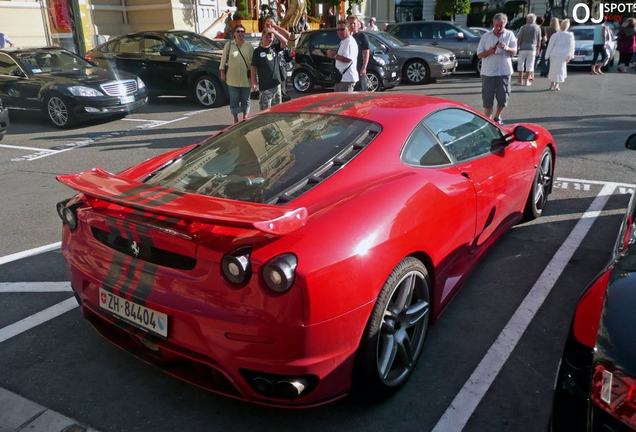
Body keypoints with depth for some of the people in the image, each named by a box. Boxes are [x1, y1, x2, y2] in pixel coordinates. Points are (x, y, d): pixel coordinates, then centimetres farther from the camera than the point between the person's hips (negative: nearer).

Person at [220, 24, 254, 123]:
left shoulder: (249, 47, 4)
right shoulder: (228, 45, 3)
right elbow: (223, 59, 6)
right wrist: (222, 73, 2)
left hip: (246, 79, 1)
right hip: (232, 79, -1)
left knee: (246, 100, 9)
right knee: (234, 100, 3)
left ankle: (245, 117, 26)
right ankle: (235, 119, 16)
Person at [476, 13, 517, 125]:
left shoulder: (510, 35, 5)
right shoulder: (486, 36, 3)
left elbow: (514, 52, -2)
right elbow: (479, 54, 1)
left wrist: (507, 48, -24)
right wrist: (489, 52, -20)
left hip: (504, 72, 1)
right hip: (488, 72, -1)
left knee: (503, 98, 8)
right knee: (487, 100, -1)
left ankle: (497, 117, 31)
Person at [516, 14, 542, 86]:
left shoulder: (523, 27, -3)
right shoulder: (538, 28, 6)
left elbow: (519, 39, -6)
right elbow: (539, 40, 7)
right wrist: (537, 50, 15)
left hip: (523, 48, -2)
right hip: (532, 48, 2)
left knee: (520, 63, 8)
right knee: (530, 64, 5)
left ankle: (520, 80, 6)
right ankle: (527, 80, 5)